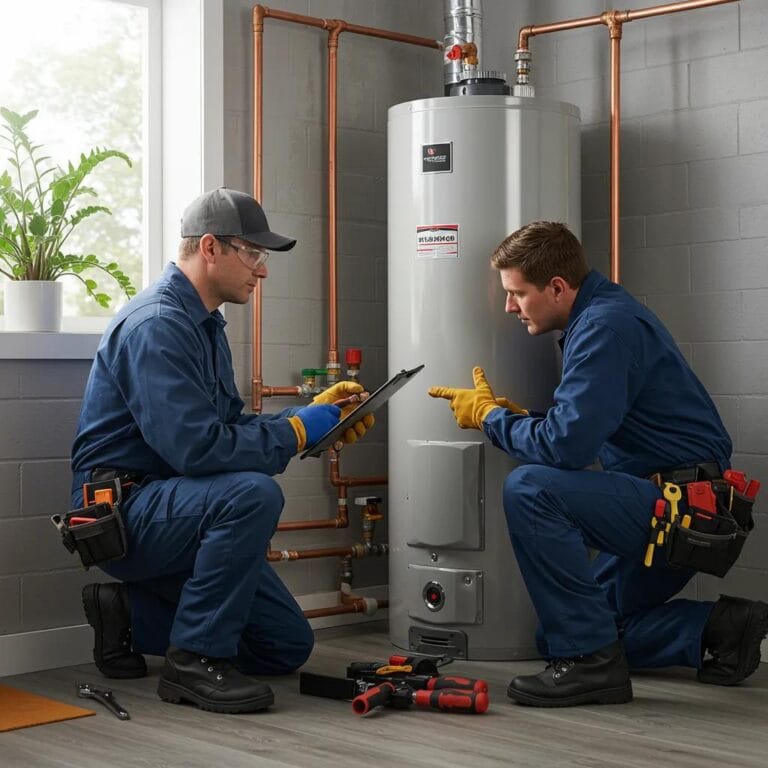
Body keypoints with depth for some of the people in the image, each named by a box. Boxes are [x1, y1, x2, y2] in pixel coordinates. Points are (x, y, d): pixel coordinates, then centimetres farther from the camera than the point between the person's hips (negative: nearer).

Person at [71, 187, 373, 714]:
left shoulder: (204, 323, 13)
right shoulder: (156, 325, -20)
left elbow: (229, 425, 15)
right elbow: (196, 448, -30)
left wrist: (316, 416, 3)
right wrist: (298, 430, -18)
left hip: (173, 516, 10)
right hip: (122, 512, -9)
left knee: (288, 646, 6)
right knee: (254, 494, -36)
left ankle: (130, 613, 16)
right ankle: (195, 660, -22)